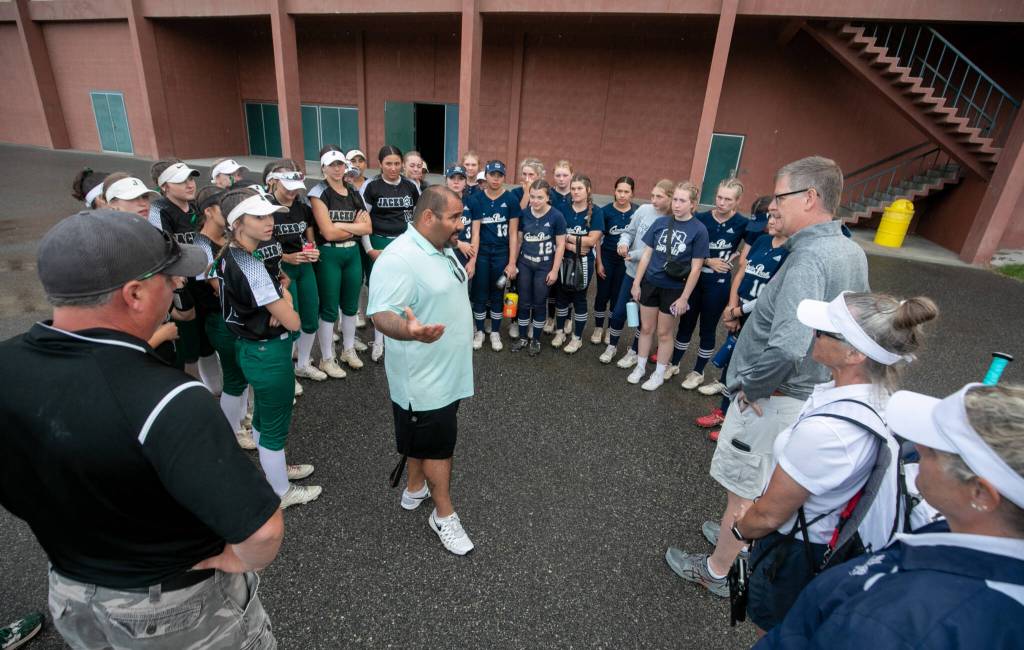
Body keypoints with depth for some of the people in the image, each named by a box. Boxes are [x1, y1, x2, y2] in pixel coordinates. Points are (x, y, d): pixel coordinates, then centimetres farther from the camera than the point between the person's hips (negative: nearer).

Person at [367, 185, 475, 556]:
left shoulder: (442, 249, 6)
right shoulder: (399, 259, -26)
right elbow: (382, 314, -34)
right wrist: (409, 330, -52)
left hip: (447, 371, 9)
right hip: (424, 377, -9)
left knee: (424, 439, 23)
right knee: (438, 442, 6)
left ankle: (415, 488, 43)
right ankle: (444, 515, 25)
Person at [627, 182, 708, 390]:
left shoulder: (699, 230, -11)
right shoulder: (660, 222, -1)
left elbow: (696, 268, -9)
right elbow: (646, 254, 4)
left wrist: (684, 297, -10)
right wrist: (636, 283, 2)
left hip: (674, 289, -3)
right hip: (650, 283, 3)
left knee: (664, 333, 10)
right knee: (646, 328, 14)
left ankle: (659, 374, 27)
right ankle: (640, 367, 31)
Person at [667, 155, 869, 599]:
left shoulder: (809, 259, -28)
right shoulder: (852, 252, 4)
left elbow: (786, 348, -40)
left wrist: (750, 386, -21)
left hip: (773, 398, -9)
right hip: (811, 391, 9)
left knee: (742, 489, 9)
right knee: (768, 482, 27)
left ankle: (717, 571, 29)